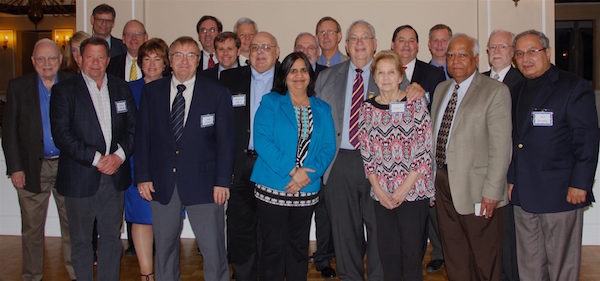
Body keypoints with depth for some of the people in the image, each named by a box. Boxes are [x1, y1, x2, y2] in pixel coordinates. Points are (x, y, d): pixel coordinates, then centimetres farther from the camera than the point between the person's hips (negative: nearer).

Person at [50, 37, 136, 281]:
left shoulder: (121, 88, 9)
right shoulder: (64, 90, -2)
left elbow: (133, 127, 6)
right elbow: (61, 134, -11)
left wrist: (120, 155, -11)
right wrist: (96, 159, -17)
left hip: (114, 177, 3)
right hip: (80, 178, -3)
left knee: (112, 237, 12)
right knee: (80, 240, 9)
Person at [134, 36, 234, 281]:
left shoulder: (217, 93, 0)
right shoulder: (151, 91, 7)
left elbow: (225, 140, -2)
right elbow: (142, 137, 8)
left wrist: (222, 181, -8)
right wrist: (143, 176, 1)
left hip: (202, 183, -2)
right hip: (162, 184, 3)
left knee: (213, 249, 0)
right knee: (164, 246, 15)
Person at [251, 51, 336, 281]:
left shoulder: (322, 109, 11)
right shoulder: (270, 102, 1)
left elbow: (328, 147, 3)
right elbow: (261, 141, -10)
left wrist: (307, 175, -13)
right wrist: (290, 171, -18)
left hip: (307, 190, 3)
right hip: (272, 188, -3)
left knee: (299, 248, 13)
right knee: (273, 247, 2)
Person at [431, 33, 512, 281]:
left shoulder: (495, 91, -9)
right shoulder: (441, 89, 13)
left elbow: (501, 147, -14)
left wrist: (492, 191, -18)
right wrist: (433, 179, 11)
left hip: (475, 186, -6)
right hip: (443, 181, 6)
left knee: (484, 260, 8)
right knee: (454, 258, 17)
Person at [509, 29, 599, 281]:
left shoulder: (574, 87, -5)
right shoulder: (519, 92, 16)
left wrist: (579, 184, -13)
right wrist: (512, 179, 13)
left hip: (560, 194, -6)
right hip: (523, 195, 6)